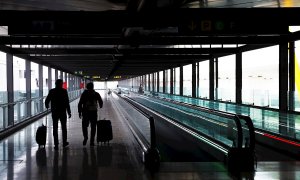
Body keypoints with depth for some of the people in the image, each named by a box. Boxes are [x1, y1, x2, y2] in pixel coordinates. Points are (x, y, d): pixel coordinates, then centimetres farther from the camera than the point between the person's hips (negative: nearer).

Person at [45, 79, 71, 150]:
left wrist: (47, 106, 24)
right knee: (64, 127, 15)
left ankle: (56, 145, 1)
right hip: (63, 112, -1)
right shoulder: (64, 91, -9)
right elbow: (67, 103, -12)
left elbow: (47, 101, 1)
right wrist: (69, 112, -6)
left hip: (54, 112, 1)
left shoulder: (52, 91, -3)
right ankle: (64, 142, 24)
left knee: (55, 128, 4)